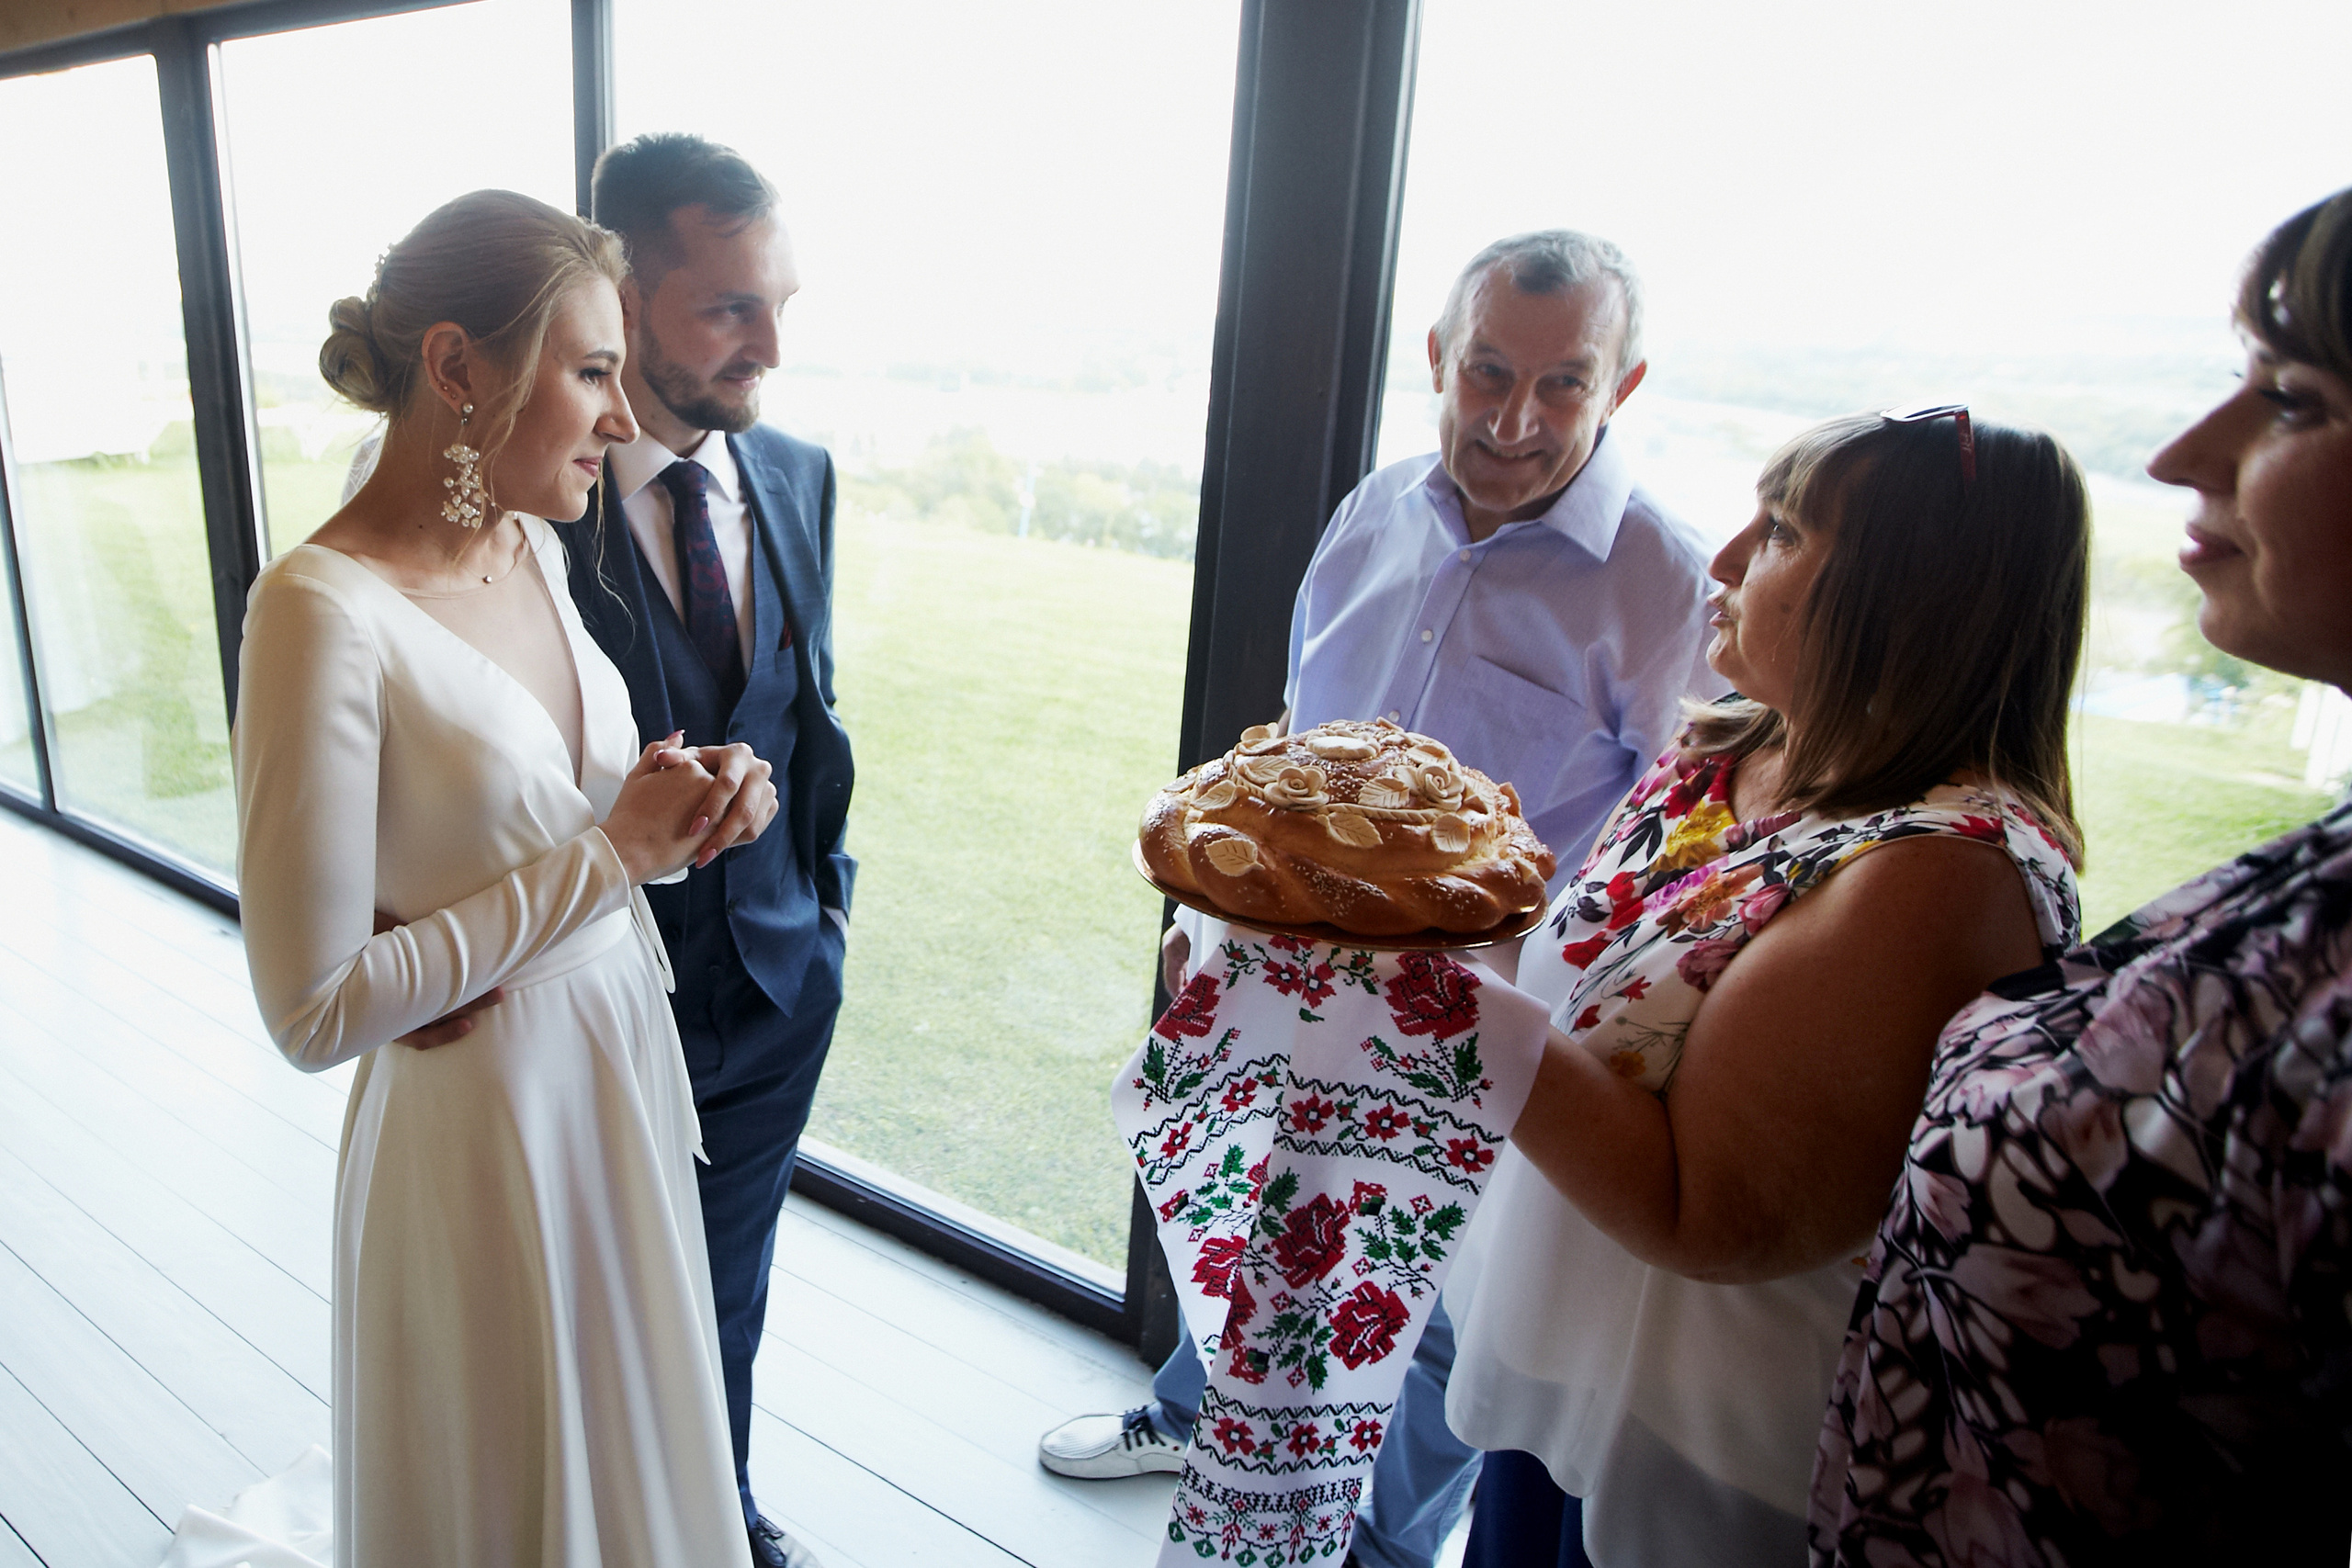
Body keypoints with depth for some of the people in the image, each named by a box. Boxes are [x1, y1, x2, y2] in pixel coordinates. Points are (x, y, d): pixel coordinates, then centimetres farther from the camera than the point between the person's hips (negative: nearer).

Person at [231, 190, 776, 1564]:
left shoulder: (533, 548, 0)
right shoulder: (322, 612, -23)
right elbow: (313, 1010, -22)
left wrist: (680, 816, -7)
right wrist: (608, 856, -21)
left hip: (626, 1064, 7)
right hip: (482, 1126, -7)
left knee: (637, 1454, 27)